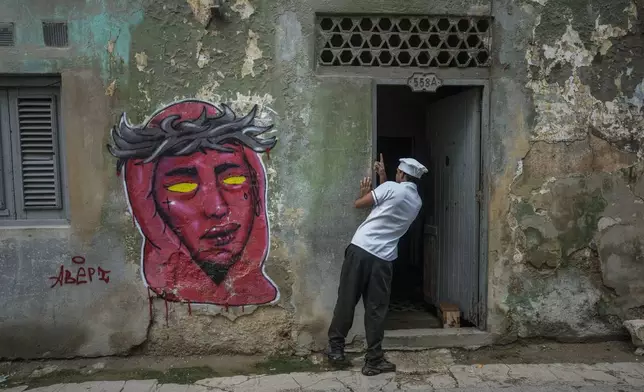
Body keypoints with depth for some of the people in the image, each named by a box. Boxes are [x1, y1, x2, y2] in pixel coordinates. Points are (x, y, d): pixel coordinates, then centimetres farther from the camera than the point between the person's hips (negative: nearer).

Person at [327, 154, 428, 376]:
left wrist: (364, 192, 23)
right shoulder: (417, 202, 14)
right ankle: (374, 361, 11)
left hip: (360, 249, -3)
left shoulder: (391, 188, -3)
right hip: (384, 258, 3)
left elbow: (359, 204, 3)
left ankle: (336, 349, 20)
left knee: (346, 301, 8)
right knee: (376, 310, 8)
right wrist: (383, 177, 30)